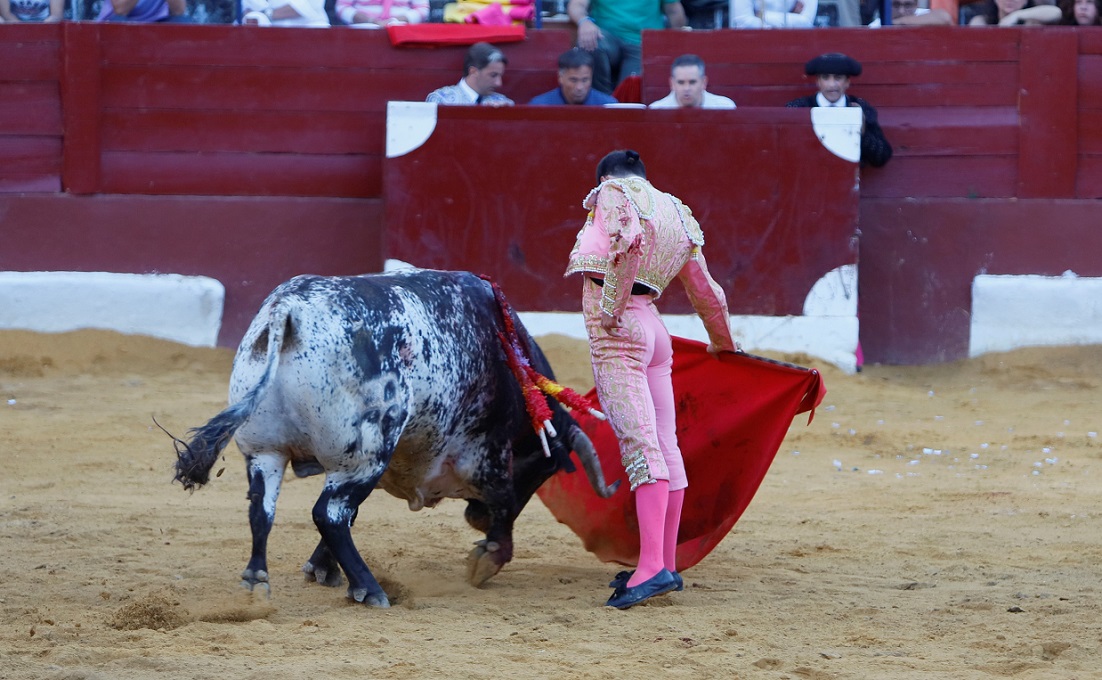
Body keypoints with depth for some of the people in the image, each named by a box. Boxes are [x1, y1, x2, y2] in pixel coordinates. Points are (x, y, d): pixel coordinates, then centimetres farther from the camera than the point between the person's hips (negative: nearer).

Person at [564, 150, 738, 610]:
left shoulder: (614, 193, 0)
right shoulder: (676, 214, 21)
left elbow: (631, 242, -22)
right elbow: (706, 291, 29)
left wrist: (611, 308, -20)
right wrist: (723, 343, 44)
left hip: (617, 327, -8)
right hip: (654, 330, 8)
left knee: (639, 443, -16)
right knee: (664, 446, 9)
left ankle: (652, 566, -25)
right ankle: (666, 565, 14)